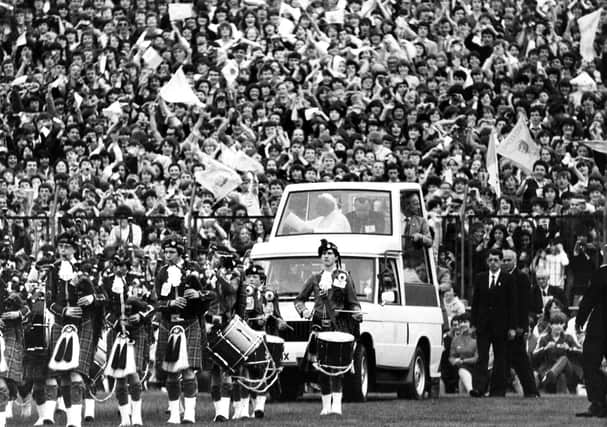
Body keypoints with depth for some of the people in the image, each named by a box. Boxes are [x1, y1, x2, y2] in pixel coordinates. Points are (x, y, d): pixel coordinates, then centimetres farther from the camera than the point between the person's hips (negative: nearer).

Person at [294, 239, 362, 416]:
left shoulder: (344, 277, 8)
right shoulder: (315, 279, 15)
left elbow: (353, 302, 8)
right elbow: (299, 299, 20)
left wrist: (357, 313, -13)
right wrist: (303, 310, -1)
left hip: (339, 325, -3)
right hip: (319, 325, 3)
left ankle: (337, 403, -22)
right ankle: (326, 404, 6)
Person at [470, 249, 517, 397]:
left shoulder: (508, 279, 0)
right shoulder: (480, 278, 10)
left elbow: (512, 305, -1)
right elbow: (475, 302, 11)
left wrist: (512, 327, -6)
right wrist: (474, 323, 3)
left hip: (500, 324, -2)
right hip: (483, 325, 2)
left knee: (500, 358, 4)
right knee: (482, 357, -7)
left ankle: (498, 389, 9)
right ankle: (480, 388, -15)